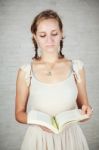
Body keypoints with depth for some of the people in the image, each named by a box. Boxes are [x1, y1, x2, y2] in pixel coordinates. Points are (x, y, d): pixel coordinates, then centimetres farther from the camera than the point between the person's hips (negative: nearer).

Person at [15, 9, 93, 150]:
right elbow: (19, 113, 0)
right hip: (39, 138, -1)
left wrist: (86, 109, -15)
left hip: (71, 137, 1)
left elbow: (82, 103, 6)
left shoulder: (76, 67, -3)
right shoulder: (25, 71, -6)